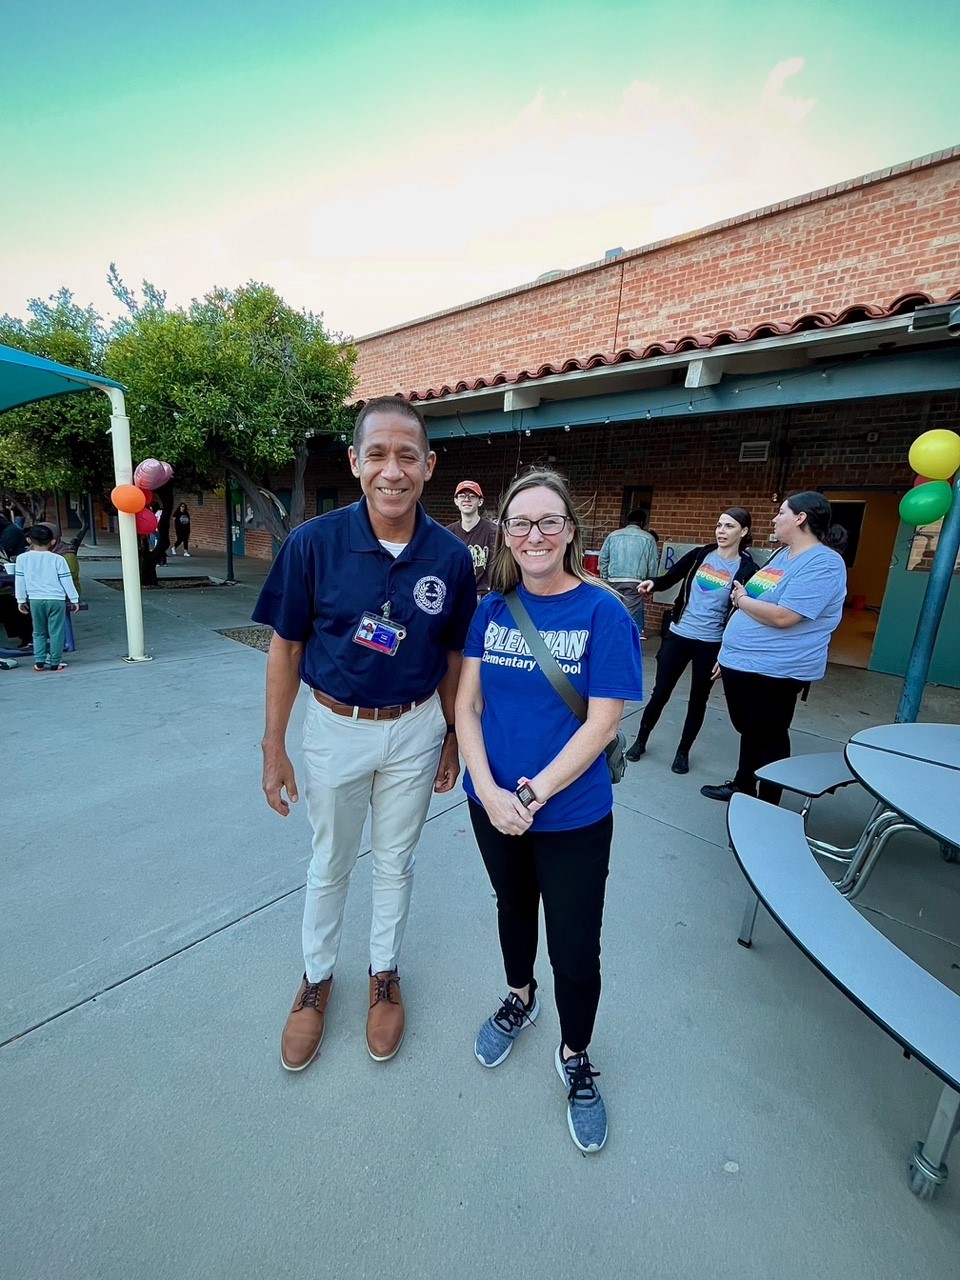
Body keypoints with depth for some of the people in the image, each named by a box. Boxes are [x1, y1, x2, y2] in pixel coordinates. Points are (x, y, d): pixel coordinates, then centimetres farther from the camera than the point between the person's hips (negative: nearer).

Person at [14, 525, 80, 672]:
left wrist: (21, 600, 17)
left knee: (39, 632, 15)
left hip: (35, 600, 3)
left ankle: (39, 662, 11)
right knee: (56, 632, 3)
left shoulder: (22, 558, 1)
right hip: (56, 600, -2)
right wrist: (74, 600, 7)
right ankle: (55, 663, 4)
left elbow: (19, 581, 6)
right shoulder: (57, 559, -5)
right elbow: (67, 581, -2)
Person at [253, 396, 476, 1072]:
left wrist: (452, 736, 5)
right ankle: (317, 977, 48)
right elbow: (286, 647, -7)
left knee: (395, 861, 21)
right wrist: (274, 747, -4)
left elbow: (453, 655, 0)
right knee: (330, 864, 21)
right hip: (335, 727, 0)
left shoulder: (452, 556, -11)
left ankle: (386, 973, 48)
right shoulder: (313, 542, -15)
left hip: (415, 730, 1)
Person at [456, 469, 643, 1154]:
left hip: (572, 814, -3)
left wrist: (531, 795, -20)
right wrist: (490, 791, -17)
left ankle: (576, 1058, 43)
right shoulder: (492, 608, -4)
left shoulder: (603, 613, -15)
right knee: (513, 907, 27)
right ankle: (520, 998, 57)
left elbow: (602, 723, -17)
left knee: (575, 949, 11)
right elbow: (467, 705, -5)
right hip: (493, 804, 4)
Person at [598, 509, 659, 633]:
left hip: (614, 581, 3)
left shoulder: (613, 535, 10)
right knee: (632, 615, -3)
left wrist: (605, 578, 16)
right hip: (635, 582, -2)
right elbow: (653, 564, 4)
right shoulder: (648, 538, 5)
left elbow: (603, 558, 9)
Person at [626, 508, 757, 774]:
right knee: (660, 693, 7)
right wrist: (652, 583, -16)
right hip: (678, 635, 1)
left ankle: (683, 752, 29)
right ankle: (640, 741, 26)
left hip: (711, 643, -1)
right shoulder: (699, 555, 0)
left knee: (698, 700, 11)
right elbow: (669, 578, 7)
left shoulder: (747, 570, -5)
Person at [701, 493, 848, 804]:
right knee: (749, 730, 22)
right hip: (740, 663, 9)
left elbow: (782, 616, -28)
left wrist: (741, 599, -10)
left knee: (769, 737, 7)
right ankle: (742, 787, 40)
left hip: (771, 671, -9)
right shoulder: (782, 554, 13)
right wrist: (728, 653, 17)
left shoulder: (822, 564, -17)